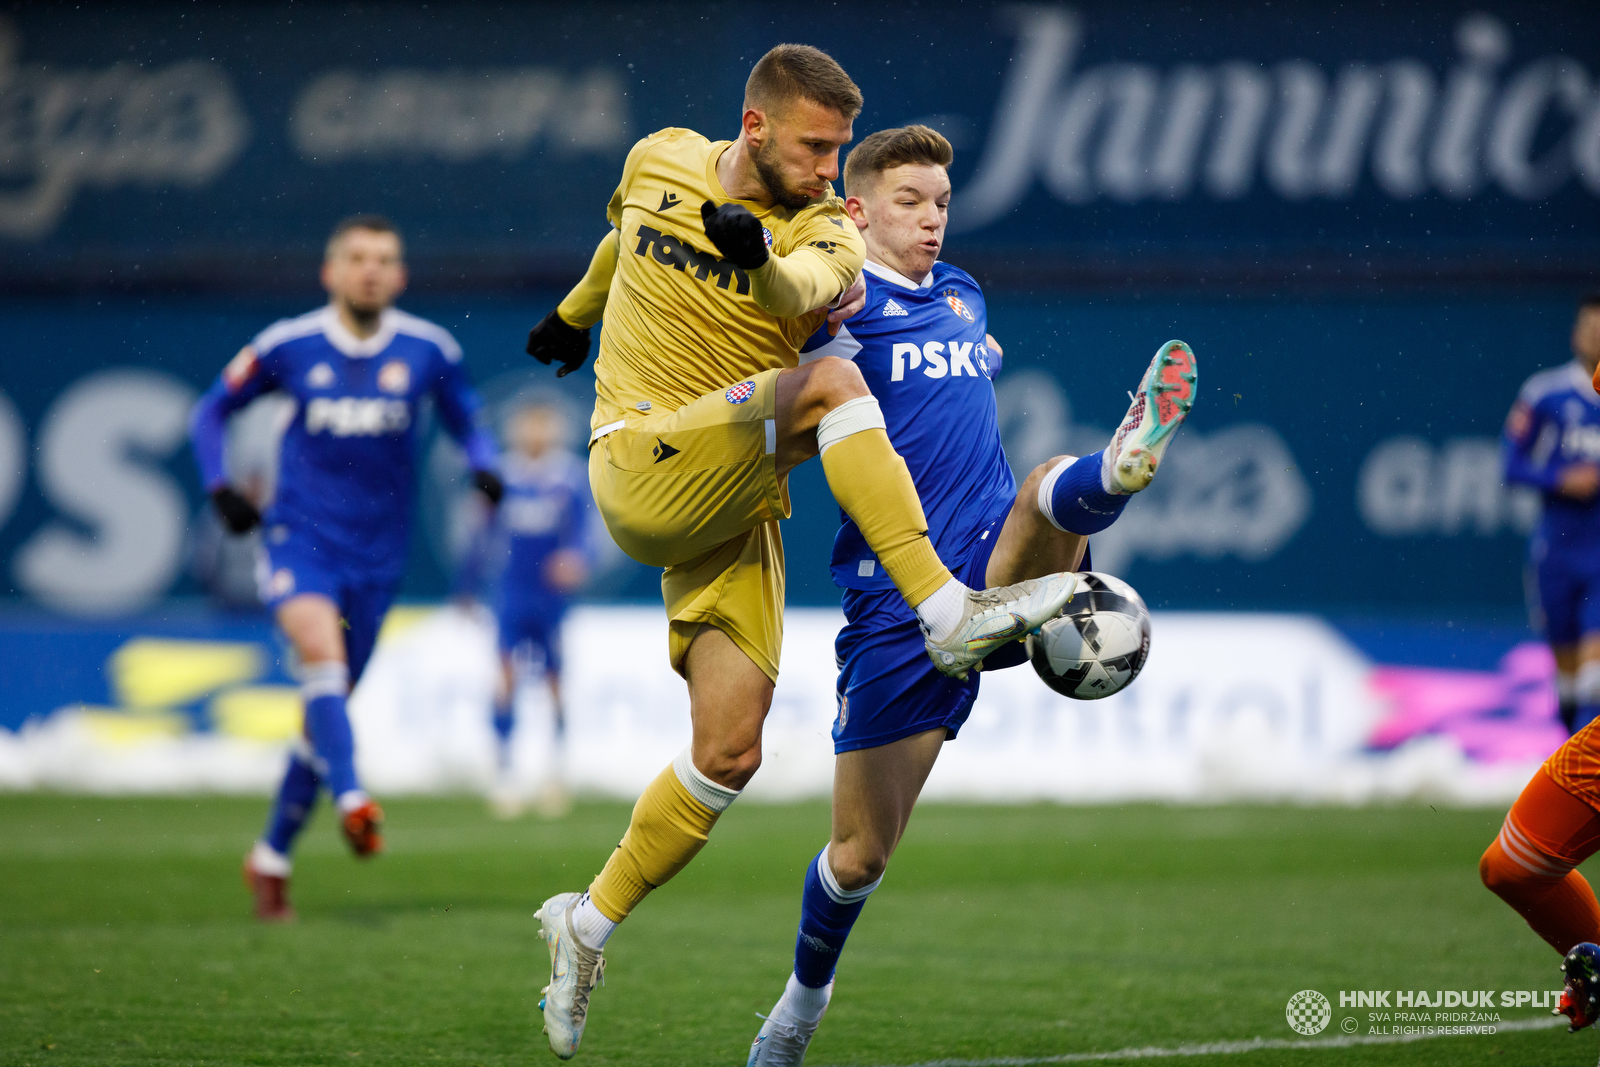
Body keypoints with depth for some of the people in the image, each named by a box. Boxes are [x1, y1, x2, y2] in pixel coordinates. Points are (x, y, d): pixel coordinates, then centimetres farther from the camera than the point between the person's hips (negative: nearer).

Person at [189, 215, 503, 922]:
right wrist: (219, 487, -5)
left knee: (326, 704, 8)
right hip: (297, 538, -2)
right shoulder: (287, 346, -2)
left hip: (376, 555, 2)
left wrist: (484, 467, -8)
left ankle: (272, 857, 22)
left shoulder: (428, 351, 0)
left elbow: (465, 421, 14)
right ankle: (351, 800, -45)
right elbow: (212, 410, 10)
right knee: (321, 649, -31)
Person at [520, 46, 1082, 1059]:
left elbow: (801, 292, -29)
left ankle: (588, 924, 13)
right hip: (638, 466, -2)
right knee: (832, 383, -27)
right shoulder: (660, 162, 3)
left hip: (736, 509, 2)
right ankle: (948, 613, -32)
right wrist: (574, 313, 44)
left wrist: (760, 261, -51)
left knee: (731, 751, -6)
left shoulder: (826, 233, -3)